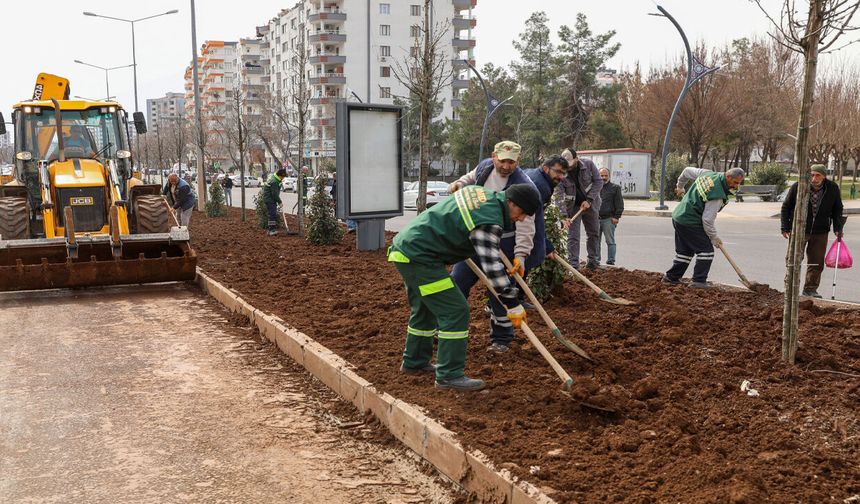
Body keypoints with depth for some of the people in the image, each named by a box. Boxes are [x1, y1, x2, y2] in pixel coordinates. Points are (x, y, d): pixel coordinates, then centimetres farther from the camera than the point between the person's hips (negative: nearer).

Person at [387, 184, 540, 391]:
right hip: (419, 256, -11)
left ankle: (414, 362, 37)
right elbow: (491, 266, -22)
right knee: (455, 311, -9)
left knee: (425, 309, 23)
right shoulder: (489, 222, -20)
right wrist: (513, 304, -15)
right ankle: (449, 374, -4)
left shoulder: (483, 193, 8)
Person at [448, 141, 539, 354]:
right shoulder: (484, 166, -2)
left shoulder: (523, 186, -21)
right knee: (457, 281, 11)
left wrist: (520, 255, -35)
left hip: (503, 244, -5)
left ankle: (501, 339, 19)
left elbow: (525, 224, -26)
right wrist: (459, 184, 0)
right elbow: (471, 178, 22)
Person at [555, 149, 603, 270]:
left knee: (594, 233, 12)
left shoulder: (588, 164, -18)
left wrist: (589, 200, -19)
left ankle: (593, 261, 26)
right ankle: (573, 266, -3)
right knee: (572, 236, -6)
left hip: (590, 204, 2)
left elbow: (598, 182, -10)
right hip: (572, 206, -2)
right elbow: (559, 196, -24)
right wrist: (564, 216, -33)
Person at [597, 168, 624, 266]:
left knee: (610, 241, -2)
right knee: (596, 241, 7)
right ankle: (596, 259, 15)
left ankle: (611, 260, 1)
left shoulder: (615, 188, 4)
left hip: (608, 219, -4)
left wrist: (616, 217, -7)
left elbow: (619, 204, 1)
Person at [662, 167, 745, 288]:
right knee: (706, 250, -3)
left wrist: (680, 186, 36)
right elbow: (707, 219, -20)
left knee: (685, 250, 19)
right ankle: (698, 281, -5)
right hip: (690, 222, -10)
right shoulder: (718, 195, -22)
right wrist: (714, 237, -5)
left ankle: (671, 277, 23)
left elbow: (687, 171, 18)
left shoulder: (708, 174, 2)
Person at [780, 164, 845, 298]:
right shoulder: (798, 187, -11)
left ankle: (810, 289, 16)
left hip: (820, 232, 2)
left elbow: (837, 210, 9)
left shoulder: (833, 189, -4)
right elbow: (786, 207, -2)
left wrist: (838, 228, 1)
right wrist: (785, 228, -7)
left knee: (817, 263, 5)